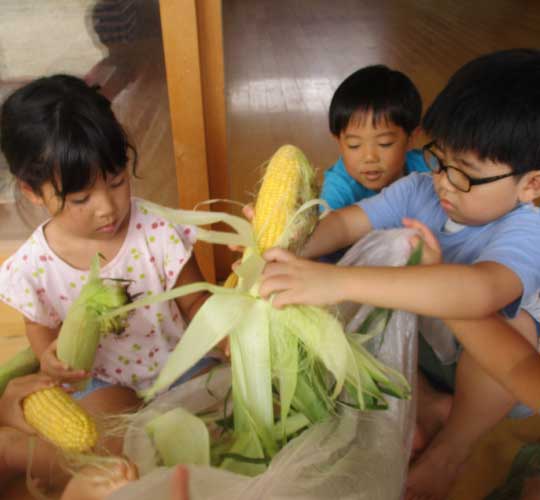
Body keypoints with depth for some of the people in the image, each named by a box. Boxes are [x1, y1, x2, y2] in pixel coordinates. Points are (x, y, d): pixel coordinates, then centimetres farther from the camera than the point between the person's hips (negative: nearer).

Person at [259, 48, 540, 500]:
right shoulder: (419, 190, -14)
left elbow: (480, 291, -53)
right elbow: (344, 222, -20)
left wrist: (338, 282, -63)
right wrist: (289, 252, -43)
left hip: (490, 376, -5)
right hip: (414, 348, 5)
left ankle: (452, 447, -10)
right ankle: (426, 406, -5)